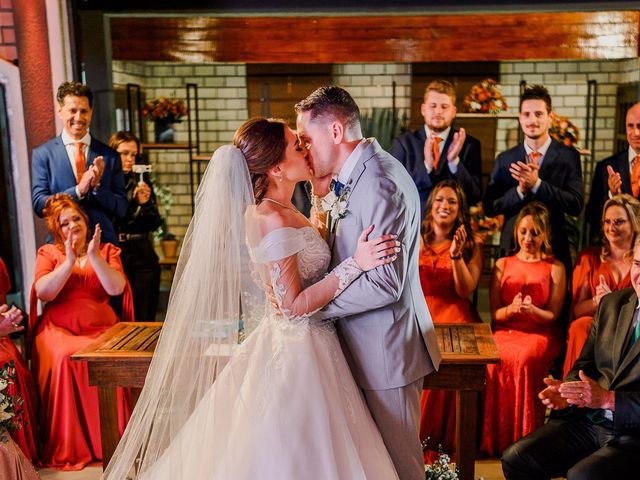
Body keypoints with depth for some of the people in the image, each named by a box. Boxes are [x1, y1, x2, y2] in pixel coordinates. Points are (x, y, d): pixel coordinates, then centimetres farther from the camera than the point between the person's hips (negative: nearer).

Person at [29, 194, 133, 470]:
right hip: (59, 330, 0)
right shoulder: (48, 253, 14)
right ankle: (66, 447, -20)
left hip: (100, 329, 0)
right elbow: (43, 293, -4)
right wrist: (69, 262, -11)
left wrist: (94, 256, -11)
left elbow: (116, 288, -4)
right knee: (64, 358, -33)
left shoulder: (108, 251, 14)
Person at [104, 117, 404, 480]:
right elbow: (294, 304, -22)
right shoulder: (270, 219, -22)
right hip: (295, 352, -9)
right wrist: (355, 265, -26)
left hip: (304, 346, 9)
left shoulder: (285, 212, 7)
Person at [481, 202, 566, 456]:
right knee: (498, 358, -34)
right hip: (506, 330, 2)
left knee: (525, 358, -36)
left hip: (541, 333, -1)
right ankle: (496, 440, -24)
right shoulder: (502, 265, 15)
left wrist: (532, 309, -19)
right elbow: (494, 314, 9)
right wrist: (511, 309, -16)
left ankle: (524, 439, -25)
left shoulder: (555, 268, 9)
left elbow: (552, 315, 4)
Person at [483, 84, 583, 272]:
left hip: (554, 251, -1)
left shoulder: (569, 156, -1)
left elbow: (576, 205, -11)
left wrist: (536, 184, -20)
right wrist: (520, 190, -17)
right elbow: (489, 208, 0)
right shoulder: (504, 159, 4)